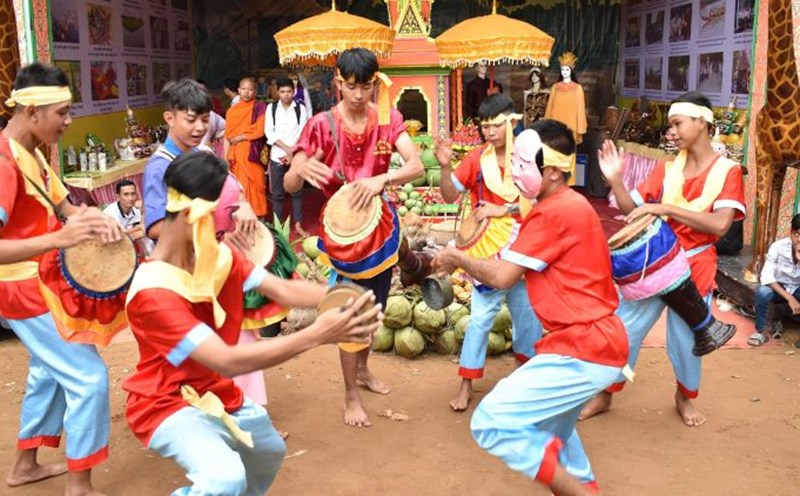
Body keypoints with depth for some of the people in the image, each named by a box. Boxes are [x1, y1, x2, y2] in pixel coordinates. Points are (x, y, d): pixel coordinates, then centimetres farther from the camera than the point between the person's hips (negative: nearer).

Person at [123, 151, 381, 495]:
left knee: (270, 452, 28)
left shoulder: (221, 256, -7)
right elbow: (229, 361, -38)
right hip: (169, 405, -8)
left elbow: (282, 289, -17)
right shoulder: (153, 293, -32)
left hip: (217, 394, 8)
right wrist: (318, 334, -45)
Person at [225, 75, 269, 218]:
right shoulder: (231, 110, 12)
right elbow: (227, 137, 10)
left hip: (252, 154, -3)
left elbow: (259, 130, -8)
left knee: (254, 185, -4)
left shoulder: (260, 107, 2)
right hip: (236, 155, 3)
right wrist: (225, 158, 1)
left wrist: (240, 137, -4)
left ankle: (258, 217, 2)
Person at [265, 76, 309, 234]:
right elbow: (269, 132, -3)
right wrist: (287, 148, -11)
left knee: (297, 191, 5)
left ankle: (298, 224, 13)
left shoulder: (301, 109, 1)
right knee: (277, 193, 5)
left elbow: (303, 134, -3)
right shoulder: (271, 107, 4)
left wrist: (292, 152, -11)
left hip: (296, 156, -1)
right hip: (277, 156, 1)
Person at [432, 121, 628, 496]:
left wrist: (458, 258, 3)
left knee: (490, 424, -12)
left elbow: (502, 277, -14)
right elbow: (516, 264, 15)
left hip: (583, 349, -11)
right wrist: (463, 263, 6)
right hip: (594, 341, 11)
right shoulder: (567, 206, 16)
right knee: (550, 430, 30)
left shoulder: (554, 212, -16)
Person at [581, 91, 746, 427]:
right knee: (624, 330, 5)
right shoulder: (667, 169, 3)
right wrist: (614, 180, -16)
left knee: (685, 338, 11)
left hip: (694, 267, -3)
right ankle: (604, 395, 21)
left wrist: (665, 208, -27)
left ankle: (685, 397, 38)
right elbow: (631, 208, 1)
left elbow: (719, 224, -21)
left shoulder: (727, 171, -6)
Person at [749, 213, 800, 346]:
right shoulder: (778, 246, -21)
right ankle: (762, 330, -11)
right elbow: (766, 276, -25)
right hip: (778, 288, -1)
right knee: (762, 292, -34)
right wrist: (789, 298, -32)